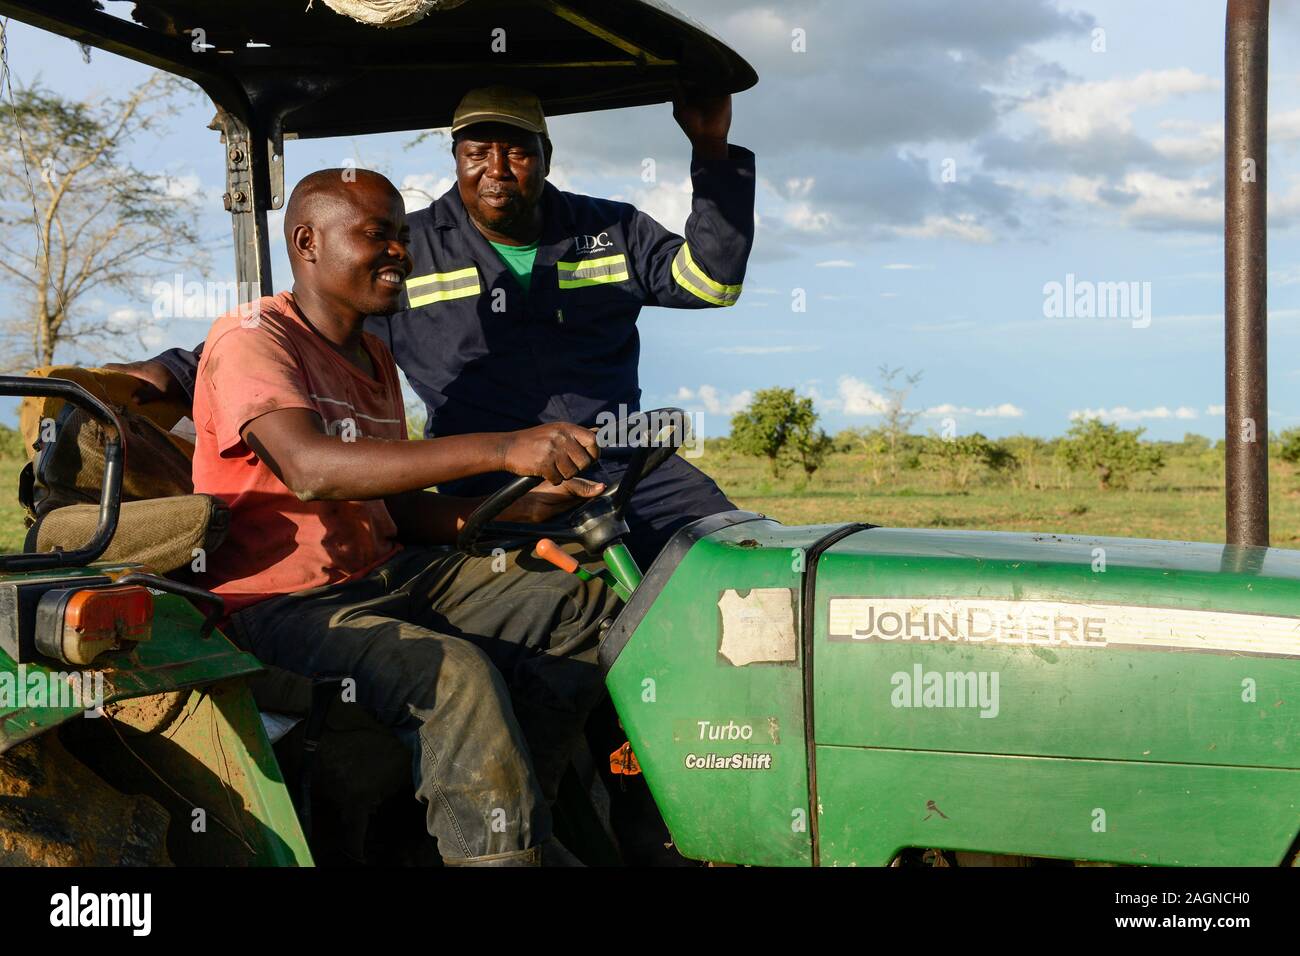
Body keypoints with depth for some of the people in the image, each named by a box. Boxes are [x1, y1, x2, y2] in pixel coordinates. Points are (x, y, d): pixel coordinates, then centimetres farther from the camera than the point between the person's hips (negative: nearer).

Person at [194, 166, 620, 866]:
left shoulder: (375, 361, 16)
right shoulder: (253, 337, -12)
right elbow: (311, 468, -31)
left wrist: (524, 509, 0)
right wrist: (502, 448, -38)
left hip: (387, 573, 9)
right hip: (283, 603, -9)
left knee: (588, 612, -2)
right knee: (459, 672, -33)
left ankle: (507, 809, -4)